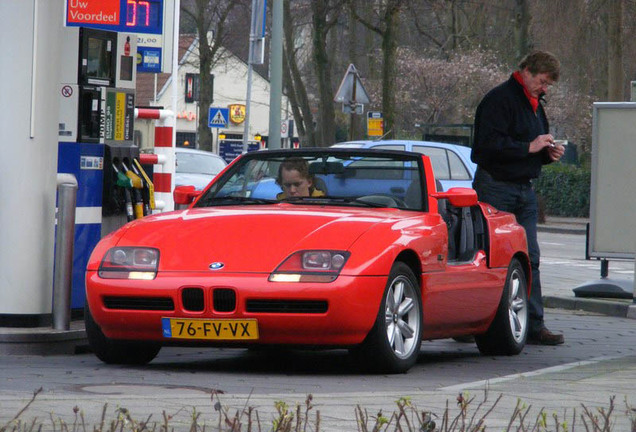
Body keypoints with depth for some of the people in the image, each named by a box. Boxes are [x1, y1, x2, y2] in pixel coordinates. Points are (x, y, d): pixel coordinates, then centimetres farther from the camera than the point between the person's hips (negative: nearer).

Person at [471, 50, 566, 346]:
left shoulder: (534, 105, 18)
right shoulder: (498, 100, -11)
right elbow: (490, 143, -22)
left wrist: (549, 153, 7)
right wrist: (530, 147, -20)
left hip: (525, 190, 8)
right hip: (496, 186, -8)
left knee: (529, 258, 3)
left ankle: (534, 326, 2)